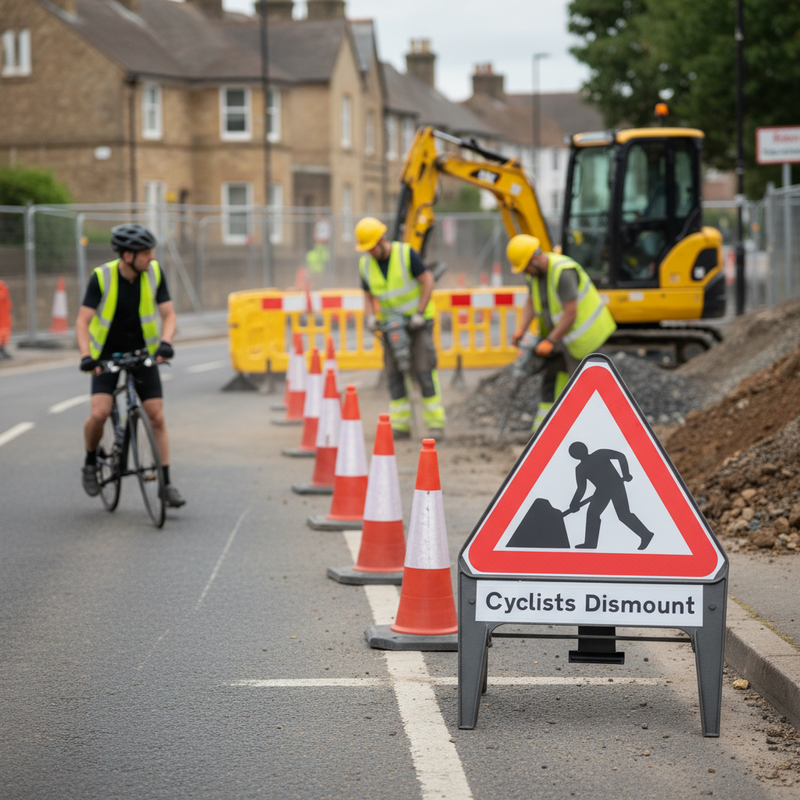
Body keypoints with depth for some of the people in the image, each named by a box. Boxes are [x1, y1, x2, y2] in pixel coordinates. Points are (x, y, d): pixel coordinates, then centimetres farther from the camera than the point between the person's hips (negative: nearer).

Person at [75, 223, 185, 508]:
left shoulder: (154, 273, -10)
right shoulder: (102, 277, -18)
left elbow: (169, 314, -8)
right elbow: (83, 321, -19)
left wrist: (165, 342, -28)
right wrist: (86, 356, -35)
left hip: (143, 354, 2)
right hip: (107, 355, -2)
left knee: (156, 418, -5)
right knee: (99, 413, -19)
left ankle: (166, 483, 2)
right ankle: (91, 462, 8)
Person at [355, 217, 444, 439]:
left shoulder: (406, 254, -17)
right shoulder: (365, 264, -2)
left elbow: (428, 281, -15)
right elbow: (368, 296, 7)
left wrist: (419, 314, -19)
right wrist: (370, 317, -13)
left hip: (418, 319, -5)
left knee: (423, 370, -10)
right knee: (394, 372, -1)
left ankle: (436, 423, -6)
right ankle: (400, 425, 2)